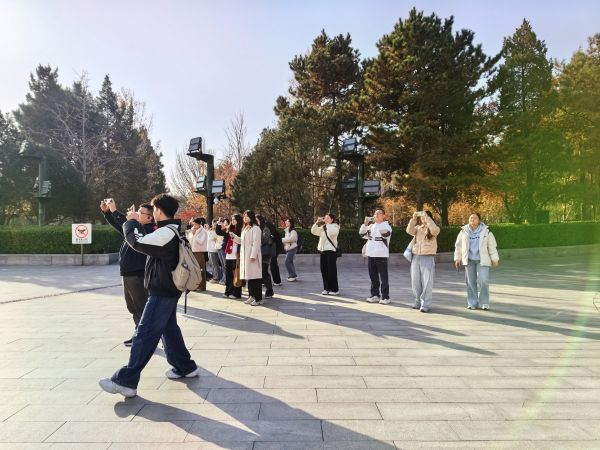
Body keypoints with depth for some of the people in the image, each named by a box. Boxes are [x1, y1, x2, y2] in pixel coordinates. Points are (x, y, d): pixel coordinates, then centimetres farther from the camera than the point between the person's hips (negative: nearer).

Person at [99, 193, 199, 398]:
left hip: (162, 292, -10)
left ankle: (126, 381, 0)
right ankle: (186, 367, 28)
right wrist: (135, 223, 15)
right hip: (168, 290, 10)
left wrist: (131, 222, -6)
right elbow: (149, 242, 21)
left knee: (145, 334, -6)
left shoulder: (166, 232, -20)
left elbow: (137, 243, -22)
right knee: (169, 329, 19)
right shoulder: (173, 231, 12)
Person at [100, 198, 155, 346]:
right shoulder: (135, 229, 13)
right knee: (132, 308, 18)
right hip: (127, 274, 10)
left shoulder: (149, 230, -14)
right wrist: (106, 212, 11)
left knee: (141, 308, -2)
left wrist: (115, 211, -24)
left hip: (138, 276, -10)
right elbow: (118, 226, 23)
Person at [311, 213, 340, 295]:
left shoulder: (335, 226, -3)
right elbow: (313, 231, 8)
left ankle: (334, 289, 3)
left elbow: (332, 232, -25)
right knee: (324, 270, 7)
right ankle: (326, 288, 16)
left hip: (331, 250, -6)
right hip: (323, 251, 7)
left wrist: (327, 223, -20)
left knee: (332, 270, -5)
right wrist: (317, 223, -3)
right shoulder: (322, 227, 15)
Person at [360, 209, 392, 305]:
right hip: (370, 254, 5)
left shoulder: (386, 226, -1)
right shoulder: (371, 226, 13)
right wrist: (365, 223, -8)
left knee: (383, 277, -3)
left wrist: (379, 222, -23)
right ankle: (375, 295, 19)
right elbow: (362, 233, 5)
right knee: (373, 276, 10)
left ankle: (385, 297, 2)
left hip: (381, 255, -5)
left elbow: (385, 233, -22)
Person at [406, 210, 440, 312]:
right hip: (415, 257, 4)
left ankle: (425, 305, 0)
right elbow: (409, 231, -5)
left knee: (426, 283, -4)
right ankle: (418, 302, 22)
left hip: (428, 258, -4)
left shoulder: (433, 229, 2)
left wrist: (427, 217, -19)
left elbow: (434, 229, -21)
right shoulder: (417, 228, 12)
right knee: (415, 282, 9)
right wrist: (413, 218, -13)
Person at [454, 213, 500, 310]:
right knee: (471, 282, 6)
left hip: (482, 260, -2)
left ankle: (484, 303, 5)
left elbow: (492, 246, 5)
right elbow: (458, 246, 13)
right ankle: (472, 303, 15)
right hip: (469, 260, 2)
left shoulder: (486, 231, 0)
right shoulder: (464, 231, 5)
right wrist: (457, 258, 12)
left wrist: (494, 259, 5)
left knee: (484, 281, -9)